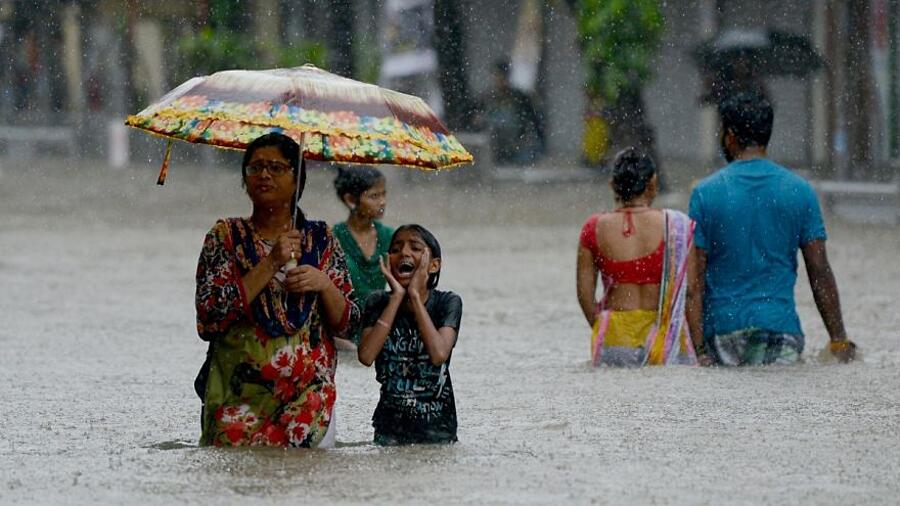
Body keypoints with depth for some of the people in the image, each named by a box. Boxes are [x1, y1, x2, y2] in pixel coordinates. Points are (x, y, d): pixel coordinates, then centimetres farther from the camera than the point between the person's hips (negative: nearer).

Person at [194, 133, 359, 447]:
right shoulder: (226, 236, 4)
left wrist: (324, 285, -10)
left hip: (308, 391, 0)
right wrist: (270, 264, -13)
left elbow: (346, 323, 10)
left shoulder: (320, 238, 9)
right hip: (239, 393, 0)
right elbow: (209, 318, -10)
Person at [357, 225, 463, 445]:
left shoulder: (448, 303, -6)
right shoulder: (378, 303, -1)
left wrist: (415, 296, -18)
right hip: (390, 425, 2)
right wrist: (397, 297, -15)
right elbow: (366, 355, -18)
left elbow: (439, 354, -24)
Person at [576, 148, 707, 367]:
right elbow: (691, 291, 2)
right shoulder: (677, 226, 1)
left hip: (613, 341, 2)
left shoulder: (594, 229, 5)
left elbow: (584, 293, 9)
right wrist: (700, 348, 9)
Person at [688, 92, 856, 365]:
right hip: (781, 325, 1)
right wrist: (839, 341, 10)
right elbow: (820, 272, 6)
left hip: (722, 324, -1)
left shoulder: (706, 192, 2)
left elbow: (695, 279, 0)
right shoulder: (800, 191, 6)